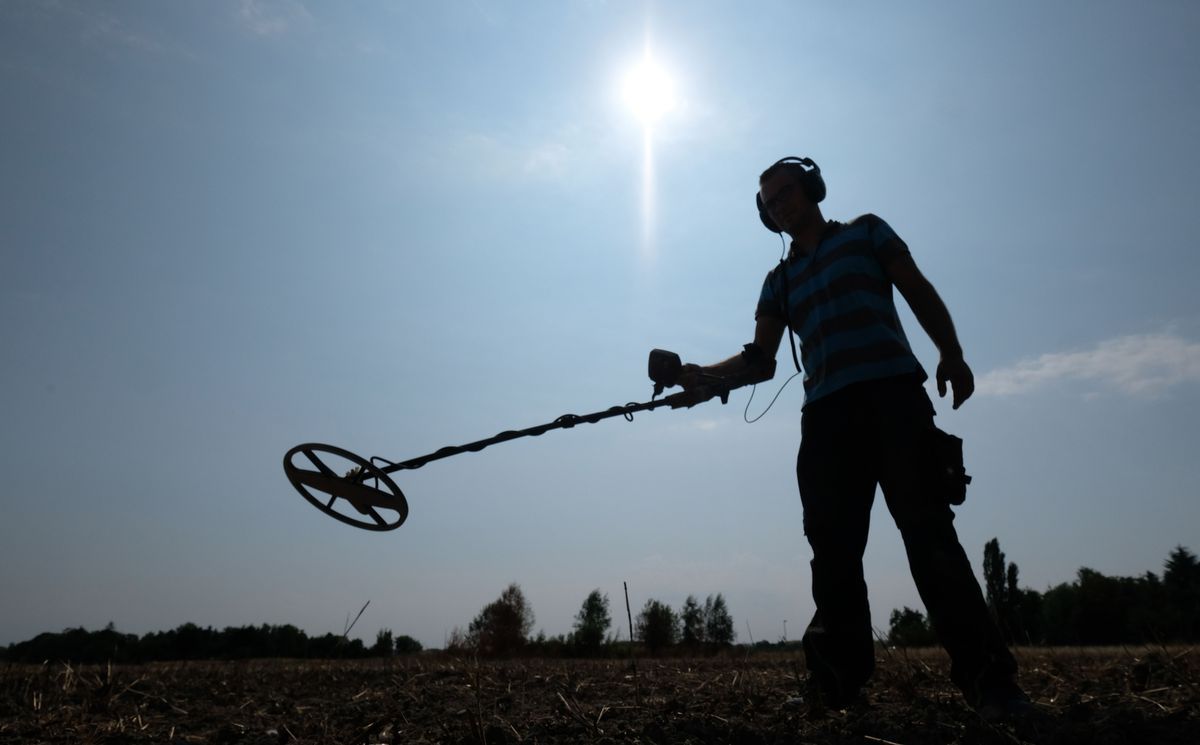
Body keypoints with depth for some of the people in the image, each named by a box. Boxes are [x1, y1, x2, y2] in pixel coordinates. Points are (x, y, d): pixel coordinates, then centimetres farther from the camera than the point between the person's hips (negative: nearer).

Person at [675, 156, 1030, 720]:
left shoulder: (865, 233, 17)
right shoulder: (779, 280, 23)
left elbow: (920, 293, 9)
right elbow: (761, 357, 16)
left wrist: (951, 353, -9)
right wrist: (705, 374, -3)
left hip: (893, 396, -3)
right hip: (826, 414, 3)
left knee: (927, 530, -13)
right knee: (833, 548, -4)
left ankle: (987, 677, -10)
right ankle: (839, 682, 1)